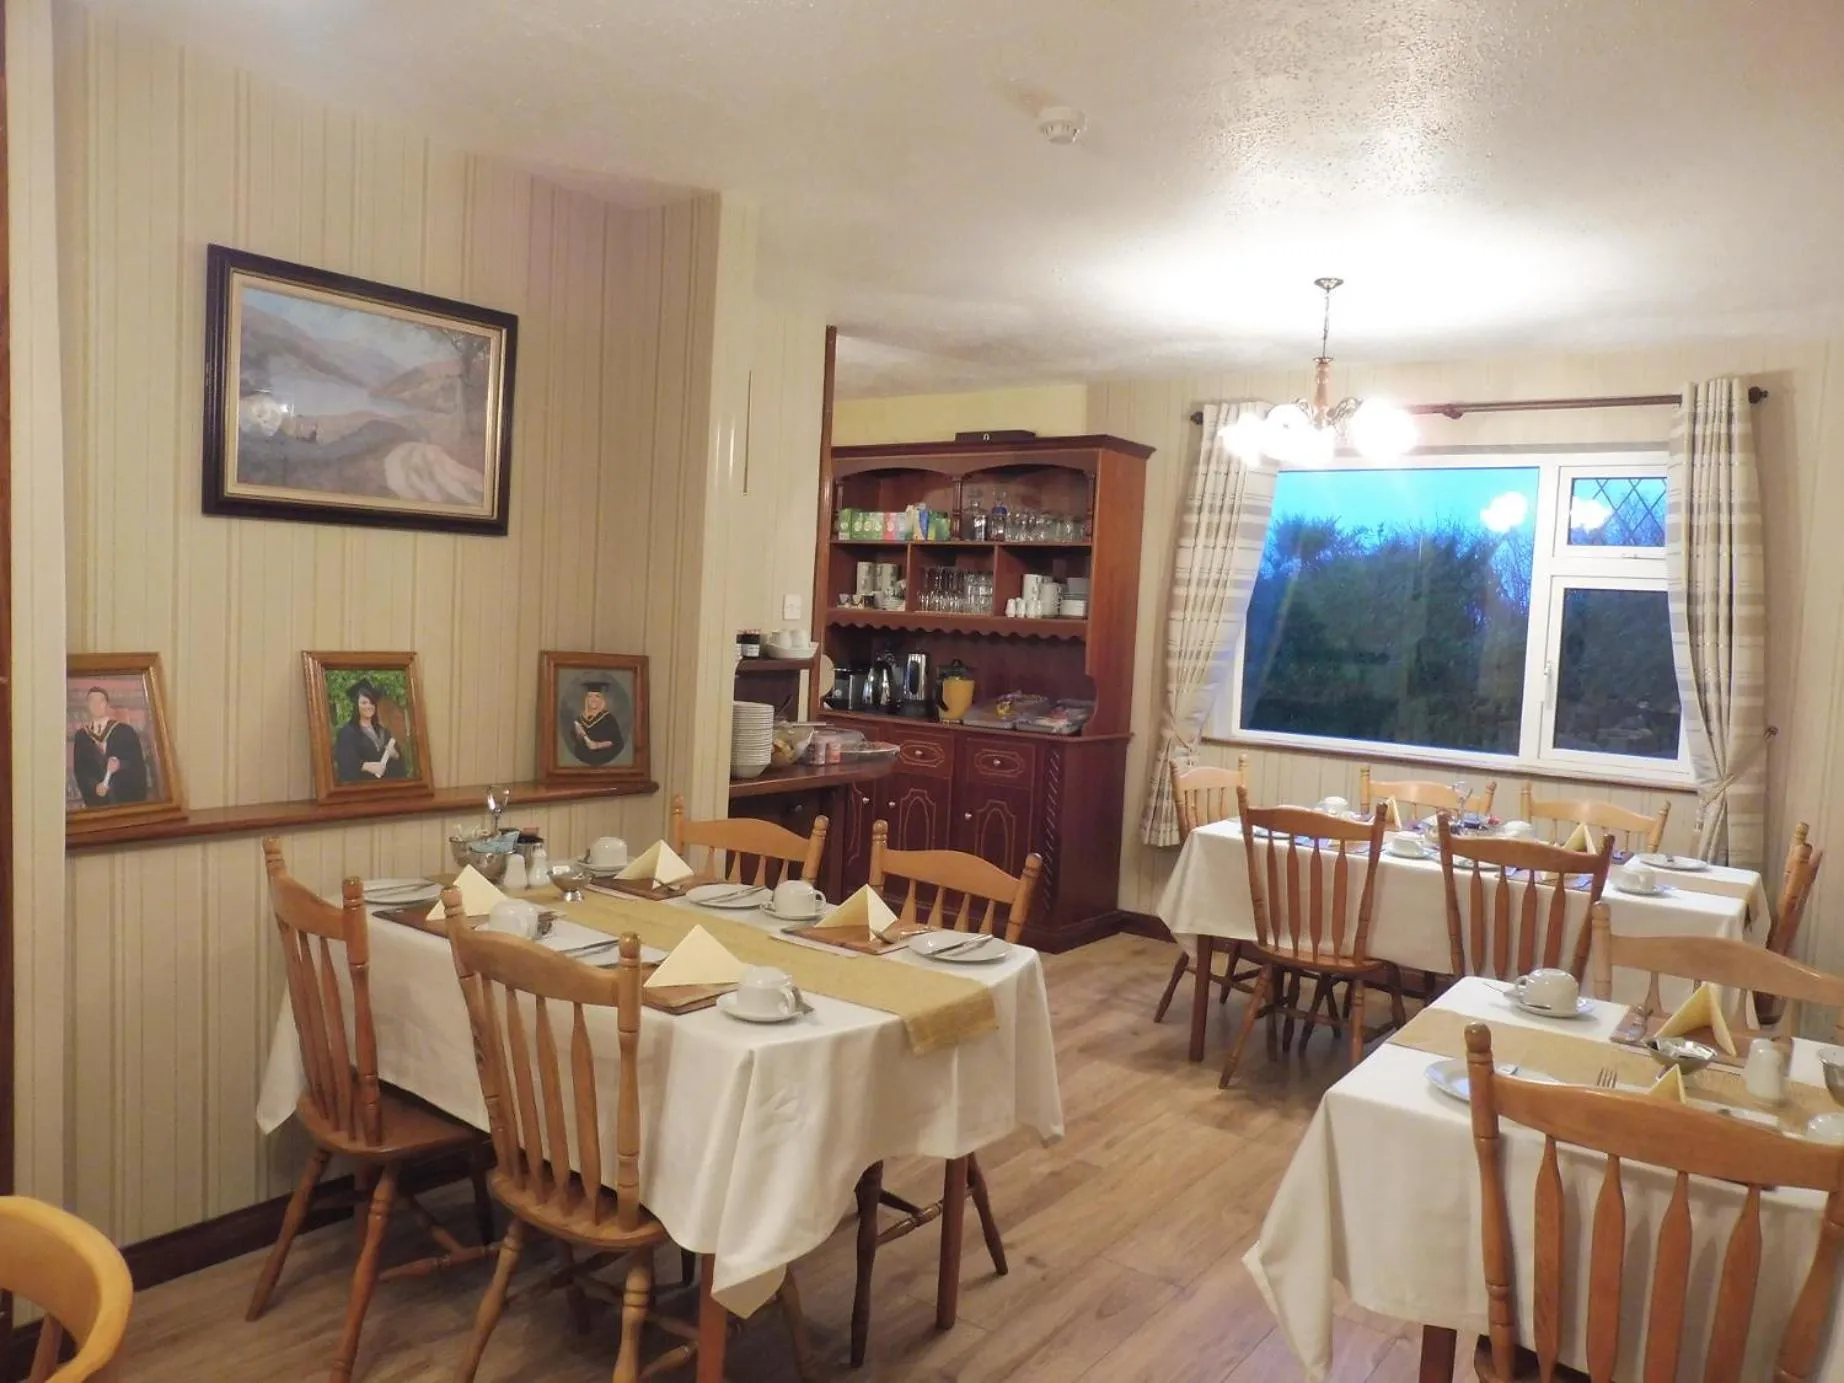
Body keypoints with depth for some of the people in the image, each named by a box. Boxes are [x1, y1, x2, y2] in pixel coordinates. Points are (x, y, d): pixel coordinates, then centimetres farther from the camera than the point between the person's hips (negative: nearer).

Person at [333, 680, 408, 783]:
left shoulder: (382, 731, 17)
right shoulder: (347, 732, 2)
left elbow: (400, 758, 13)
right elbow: (346, 763, -11)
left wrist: (394, 754, -6)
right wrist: (367, 766, -23)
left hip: (389, 781, 4)